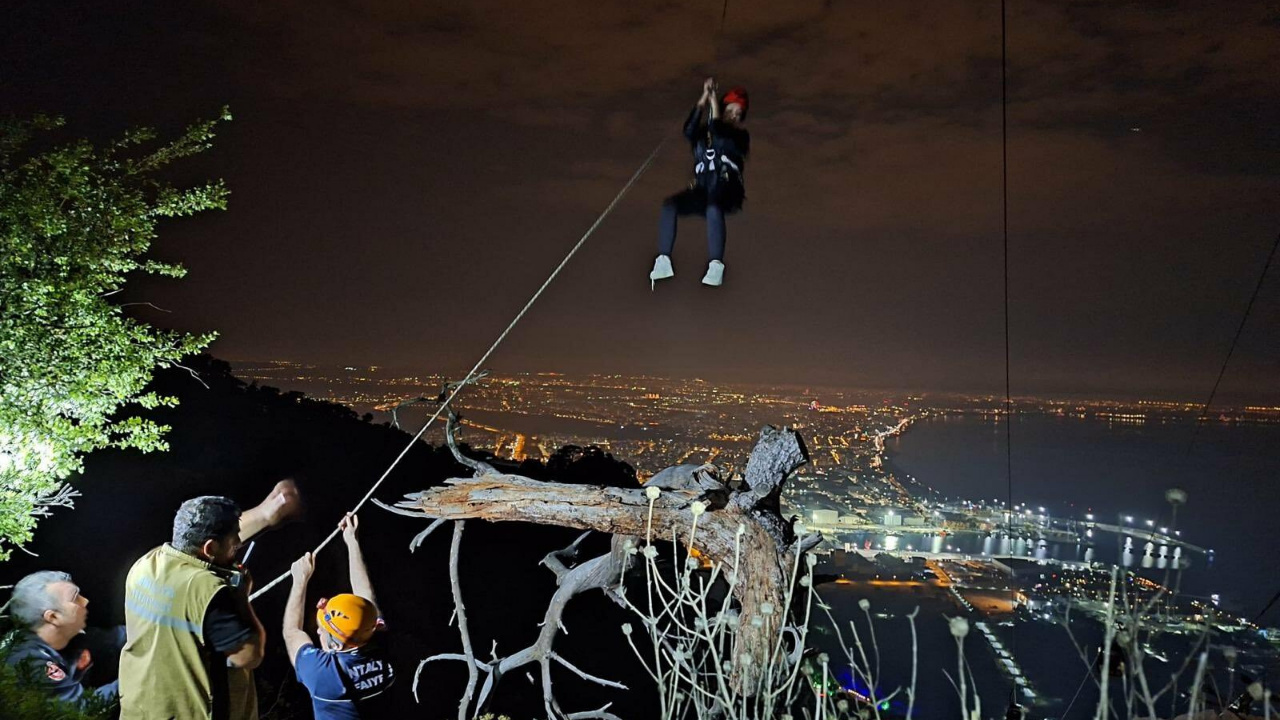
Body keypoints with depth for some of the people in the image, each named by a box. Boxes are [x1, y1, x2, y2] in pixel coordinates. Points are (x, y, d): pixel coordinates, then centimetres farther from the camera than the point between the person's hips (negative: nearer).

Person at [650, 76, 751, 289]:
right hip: (701, 191, 3)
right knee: (669, 205, -26)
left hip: (727, 193, -3)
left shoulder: (741, 136, 8)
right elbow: (688, 131, -10)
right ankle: (663, 262, -25)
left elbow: (720, 138, -14)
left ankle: (716, 265, -39)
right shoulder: (704, 131, 15)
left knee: (713, 209, -39)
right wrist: (703, 99, -13)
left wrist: (714, 102, -9)